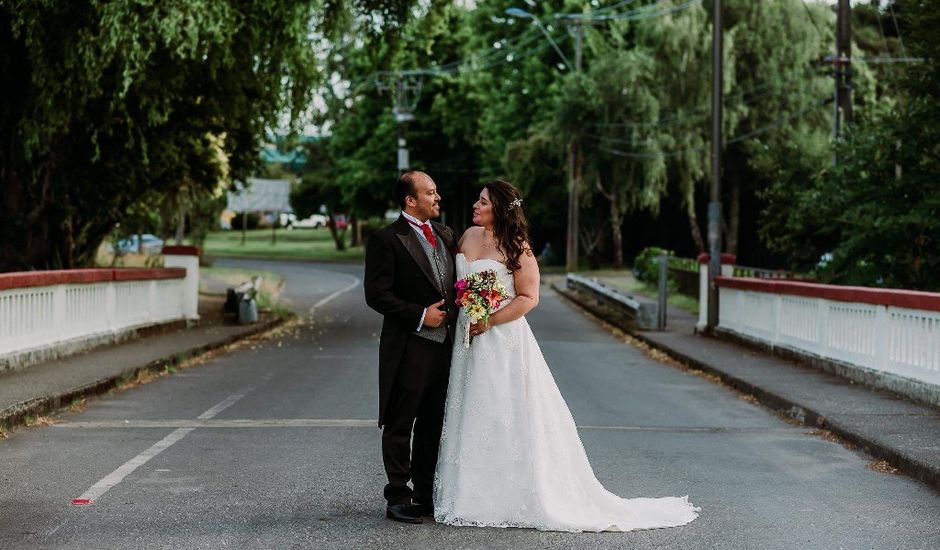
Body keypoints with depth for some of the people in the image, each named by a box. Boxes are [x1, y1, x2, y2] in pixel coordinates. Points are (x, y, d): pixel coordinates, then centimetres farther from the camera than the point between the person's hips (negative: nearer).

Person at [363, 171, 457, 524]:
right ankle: (398, 498, 6)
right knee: (400, 426, 1)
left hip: (444, 345, 7)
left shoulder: (445, 235, 13)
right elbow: (376, 295, -14)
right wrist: (420, 316, -17)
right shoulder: (386, 240, -9)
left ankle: (427, 495, 22)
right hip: (408, 348, -7)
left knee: (433, 426, 14)